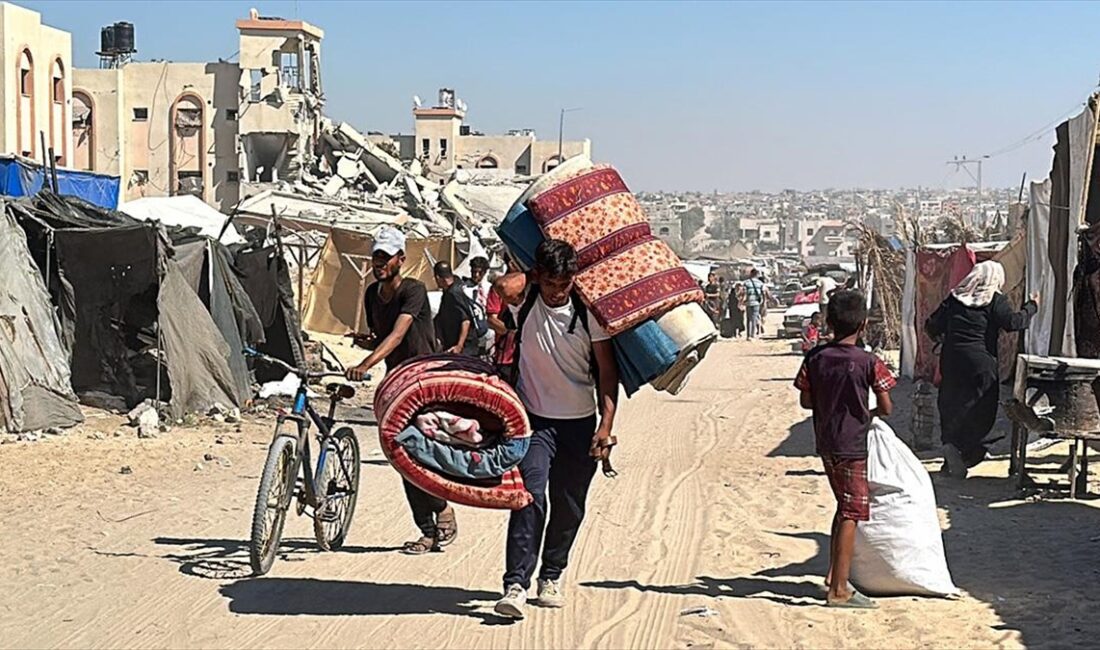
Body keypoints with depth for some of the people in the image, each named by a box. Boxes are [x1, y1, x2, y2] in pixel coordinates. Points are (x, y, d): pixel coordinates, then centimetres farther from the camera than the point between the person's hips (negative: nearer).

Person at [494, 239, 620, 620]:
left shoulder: (588, 311, -8)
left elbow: (607, 372, -5)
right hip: (534, 418, -1)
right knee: (530, 496, -17)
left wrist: (606, 425, -11)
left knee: (569, 506, 7)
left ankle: (551, 577, 26)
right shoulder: (522, 303, -8)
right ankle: (516, 584, -20)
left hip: (580, 423, 1)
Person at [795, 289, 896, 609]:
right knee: (852, 513, -1)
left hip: (826, 444, 6)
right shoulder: (869, 362, -13)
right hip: (852, 446, -6)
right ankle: (839, 590, -2)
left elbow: (806, 401, 4)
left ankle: (834, 574, 25)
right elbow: (886, 407, -10)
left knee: (844, 506, 22)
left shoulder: (815, 358, -2)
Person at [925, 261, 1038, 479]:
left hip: (951, 361, 5)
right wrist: (1032, 307, 4)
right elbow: (1013, 322, -11)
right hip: (980, 361, -5)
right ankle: (958, 447, -15)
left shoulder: (954, 298, 9)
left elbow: (932, 326, 7)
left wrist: (941, 339, 27)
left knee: (951, 407, 12)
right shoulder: (995, 300, -4)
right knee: (981, 411, 1)